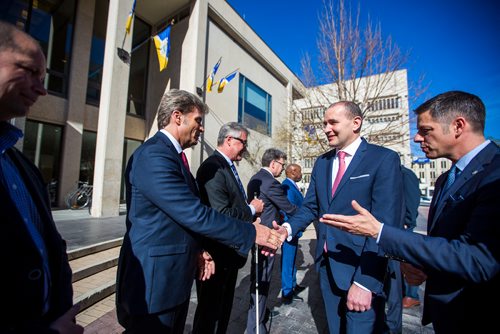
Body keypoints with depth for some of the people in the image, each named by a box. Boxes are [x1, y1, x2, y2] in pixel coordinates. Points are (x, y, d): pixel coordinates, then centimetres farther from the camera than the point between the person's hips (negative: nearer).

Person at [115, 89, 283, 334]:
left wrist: (198, 249, 5)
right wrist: (251, 232, -19)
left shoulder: (171, 154, 9)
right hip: (153, 278, -9)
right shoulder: (154, 155, -22)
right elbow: (195, 214, -27)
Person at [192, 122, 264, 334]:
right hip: (216, 253, -9)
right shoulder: (213, 167, -23)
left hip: (229, 252, 10)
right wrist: (252, 209, -16)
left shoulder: (228, 166, 9)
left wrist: (251, 210, -2)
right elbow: (221, 214, -30)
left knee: (224, 308, 26)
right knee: (210, 310, 13)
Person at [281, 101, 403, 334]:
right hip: (327, 265, 6)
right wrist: (288, 228, -15)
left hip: (363, 270, -5)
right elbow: (310, 207, 4)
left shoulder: (384, 159, -12)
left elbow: (385, 224, -18)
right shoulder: (322, 162, 6)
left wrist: (365, 281, -21)